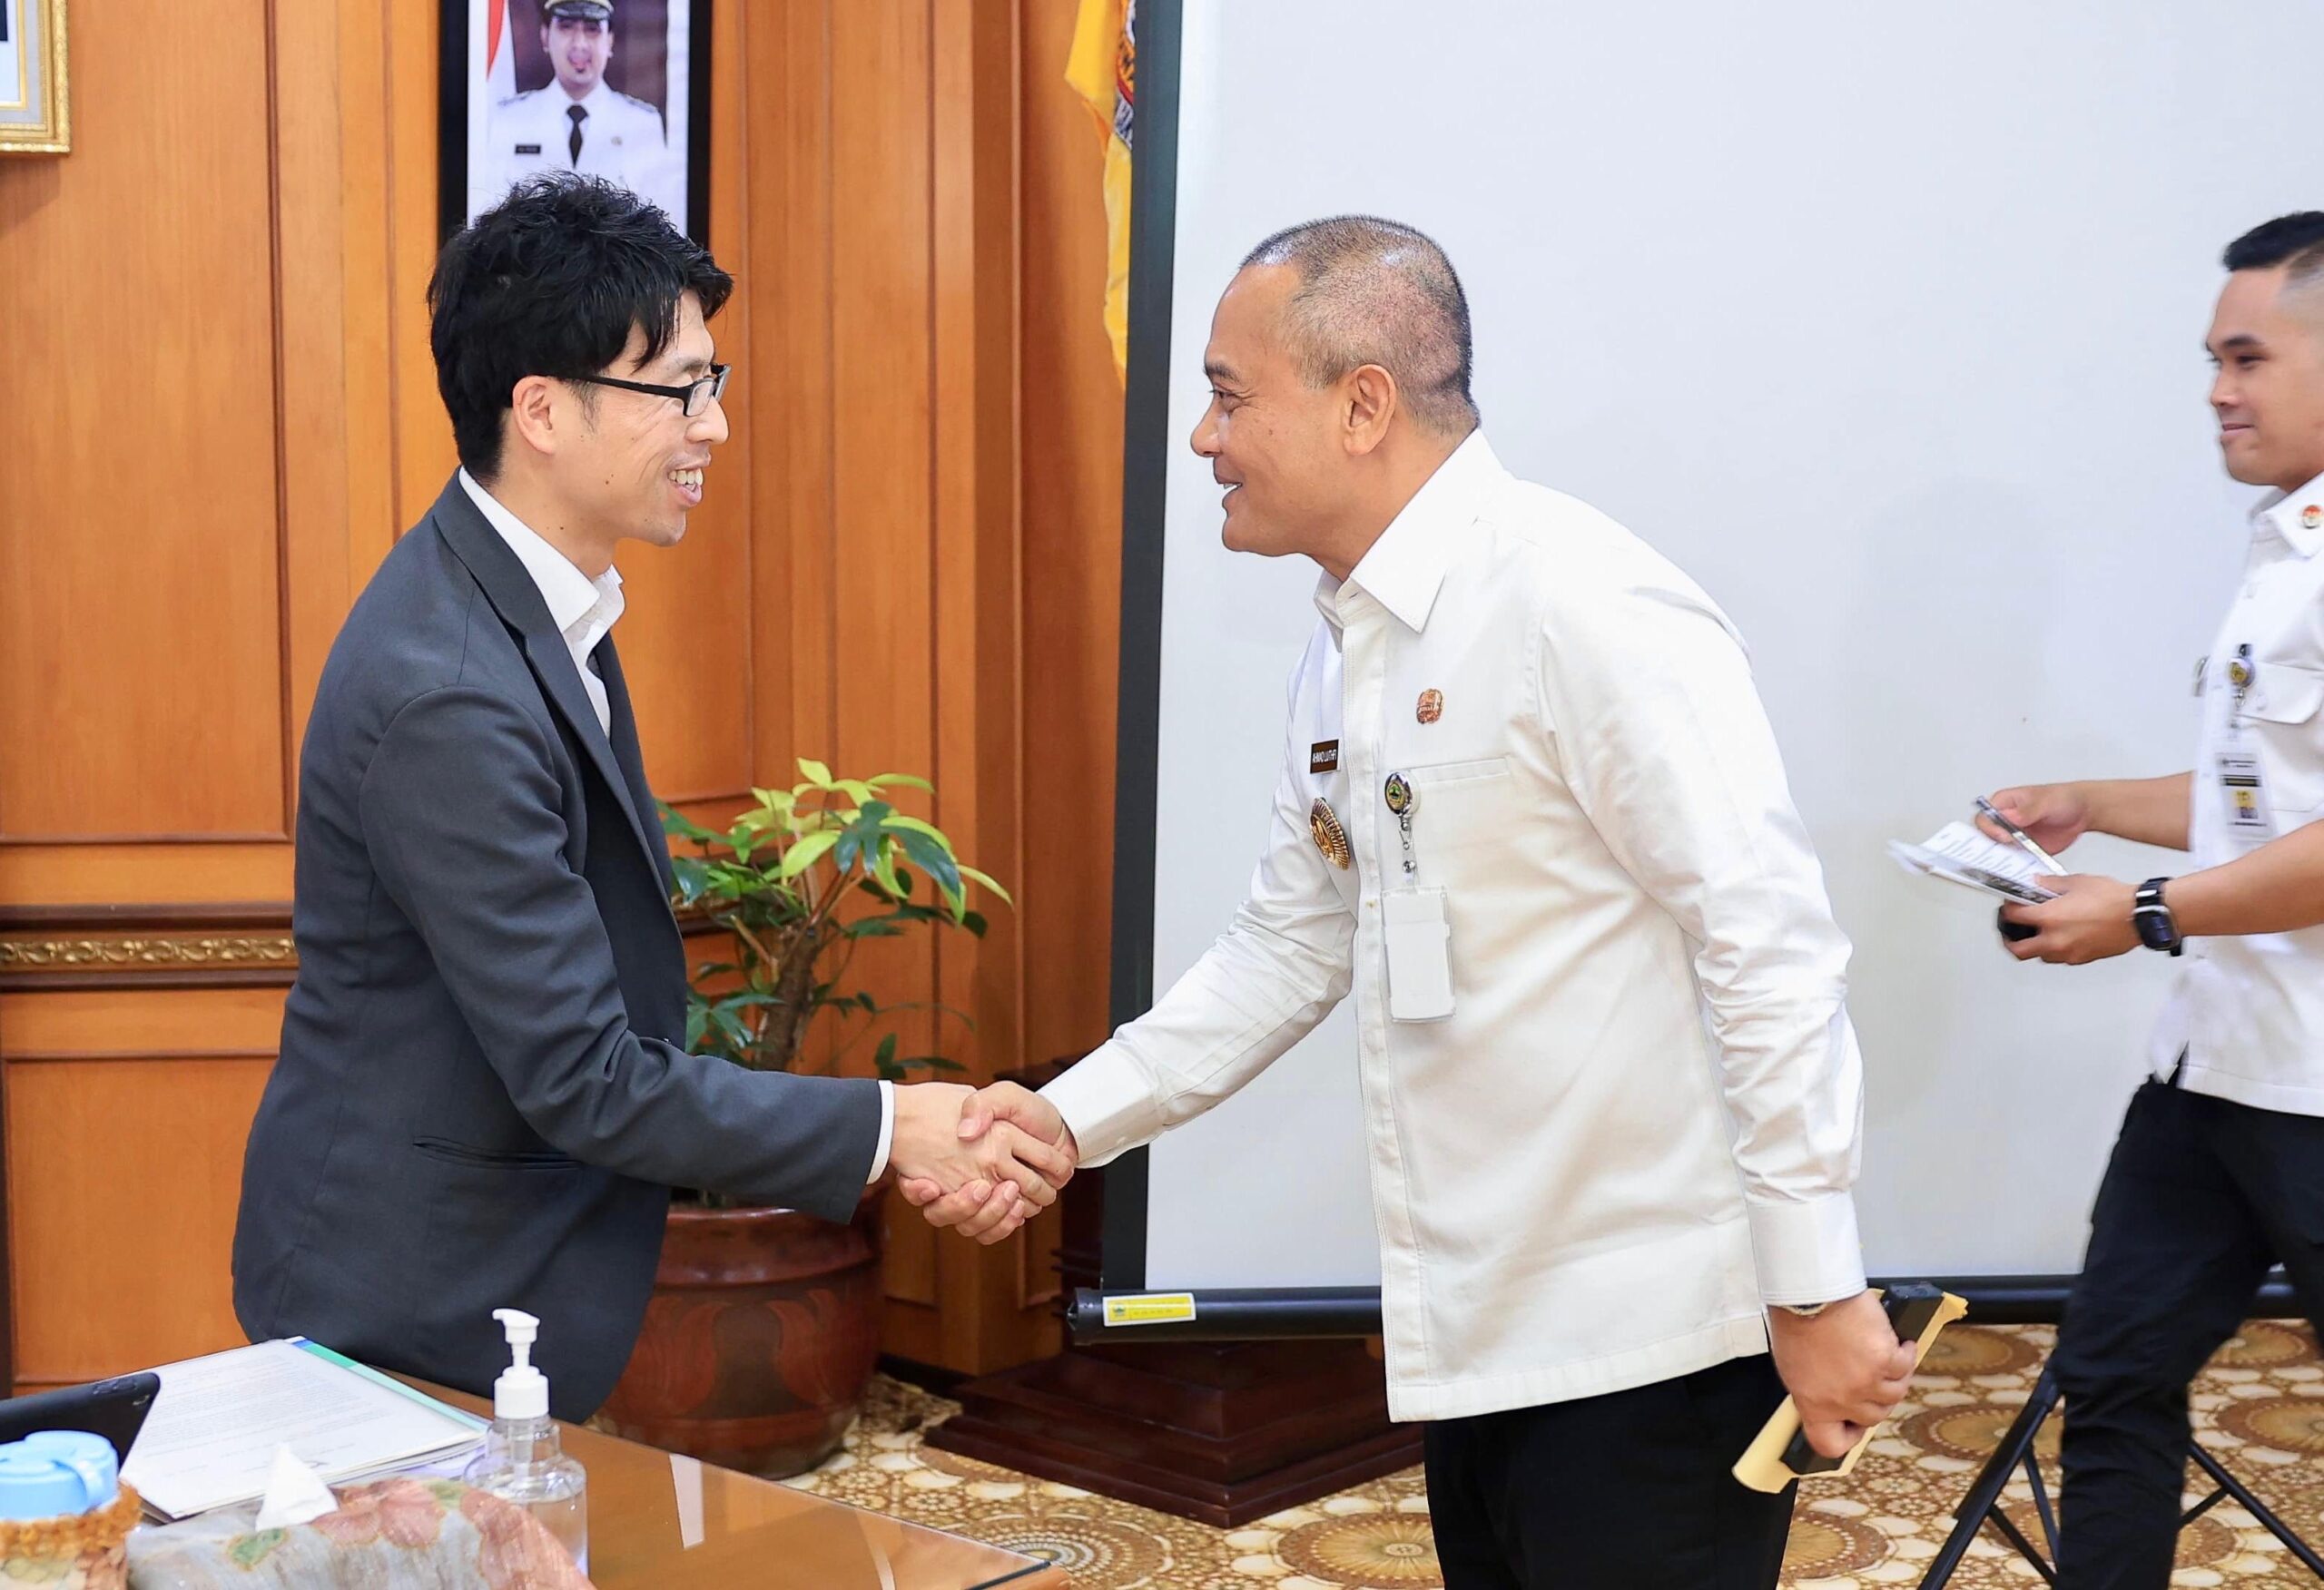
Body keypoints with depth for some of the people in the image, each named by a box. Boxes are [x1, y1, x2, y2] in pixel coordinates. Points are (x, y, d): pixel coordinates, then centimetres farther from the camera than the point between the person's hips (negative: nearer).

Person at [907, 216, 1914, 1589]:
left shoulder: (1582, 604, -17)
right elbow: (1290, 949, 16)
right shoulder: (1344, 656, 10)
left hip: (1650, 1345, -8)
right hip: (1479, 1337, 9)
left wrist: (1817, 1285, -18)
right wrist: (1070, 1119, 6)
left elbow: (1769, 944, -20)